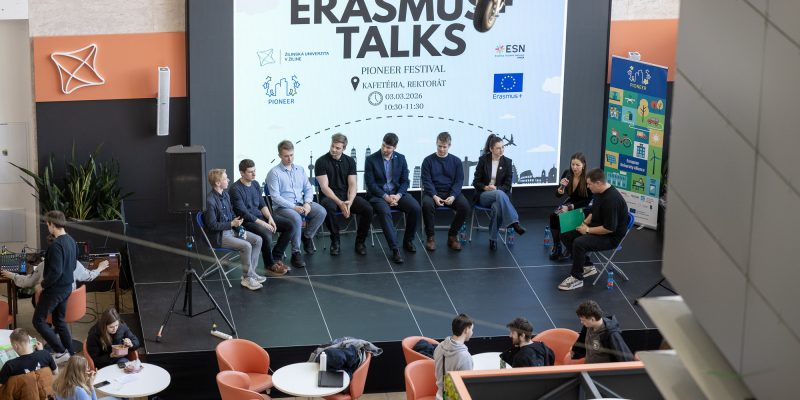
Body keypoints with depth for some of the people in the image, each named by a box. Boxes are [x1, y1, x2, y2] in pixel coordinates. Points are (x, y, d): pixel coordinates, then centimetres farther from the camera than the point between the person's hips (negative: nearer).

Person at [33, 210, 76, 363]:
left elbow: (55, 272, -28)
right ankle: (69, 353, 21)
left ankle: (61, 352, -2)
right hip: (67, 287, 9)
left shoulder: (56, 245, -25)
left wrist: (43, 284, -12)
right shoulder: (71, 241, 4)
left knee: (38, 321, 2)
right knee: (59, 321, 19)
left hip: (54, 289, -9)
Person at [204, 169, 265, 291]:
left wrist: (240, 229, 1)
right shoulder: (210, 201, -21)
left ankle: (250, 272, 3)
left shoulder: (225, 195, 7)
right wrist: (232, 224, -22)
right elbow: (212, 225, -21)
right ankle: (247, 278, -11)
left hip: (230, 230, 9)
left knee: (257, 240, -1)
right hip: (218, 236, -9)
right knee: (246, 246, -25)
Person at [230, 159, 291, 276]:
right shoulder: (235, 189, -16)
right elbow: (244, 214, -20)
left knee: (289, 226, -3)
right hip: (247, 221, -8)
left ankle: (275, 258, 3)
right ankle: (270, 265, -11)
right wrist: (263, 224, -22)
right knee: (266, 234, -35)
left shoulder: (255, 184, 9)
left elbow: (262, 204, 13)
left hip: (260, 216, 8)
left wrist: (270, 218, -6)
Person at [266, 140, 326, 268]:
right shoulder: (274, 173, -5)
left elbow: (308, 188, 13)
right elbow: (275, 196, -12)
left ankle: (307, 236, 4)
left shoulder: (300, 170, 13)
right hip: (283, 207, -5)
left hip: (301, 204, 5)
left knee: (321, 212, -20)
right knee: (296, 218, -36)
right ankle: (295, 253, -25)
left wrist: (307, 203, -9)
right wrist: (294, 207, -20)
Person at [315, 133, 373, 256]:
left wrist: (349, 202, -19)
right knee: (329, 207, -39)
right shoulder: (321, 162, -6)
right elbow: (324, 187, -13)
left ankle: (360, 242, -4)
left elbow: (353, 185, 1)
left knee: (368, 209, -23)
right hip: (329, 197, -3)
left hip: (347, 196, 3)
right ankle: (335, 241, -18)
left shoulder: (349, 161, 6)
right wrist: (340, 203, -24)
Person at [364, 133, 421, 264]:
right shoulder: (371, 160, -4)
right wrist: (386, 197, -18)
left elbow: (404, 181, 6)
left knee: (415, 208, -24)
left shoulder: (401, 159, 6)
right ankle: (395, 249, -36)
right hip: (378, 194, -3)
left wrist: (398, 195, -13)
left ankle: (408, 240, -1)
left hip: (397, 193, 3)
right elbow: (370, 183, -7)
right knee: (384, 212, -36)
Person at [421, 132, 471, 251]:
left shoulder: (456, 161, 8)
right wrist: (434, 196, -20)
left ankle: (452, 236, -8)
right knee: (427, 204, -36)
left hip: (451, 192, 2)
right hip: (433, 192, -2)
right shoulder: (428, 161, 4)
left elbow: (459, 181, 3)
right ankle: (430, 237, -17)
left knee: (465, 206, -28)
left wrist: (453, 196, -17)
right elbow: (427, 181, -2)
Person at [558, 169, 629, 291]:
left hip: (611, 236, -10)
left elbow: (609, 228, -28)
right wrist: (584, 223, 2)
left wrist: (588, 230, -18)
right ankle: (587, 266, 12)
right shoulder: (599, 192, 2)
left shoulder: (611, 199, -29)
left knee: (579, 243, -30)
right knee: (566, 235, 3)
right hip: (597, 226, 10)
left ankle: (576, 278, -13)